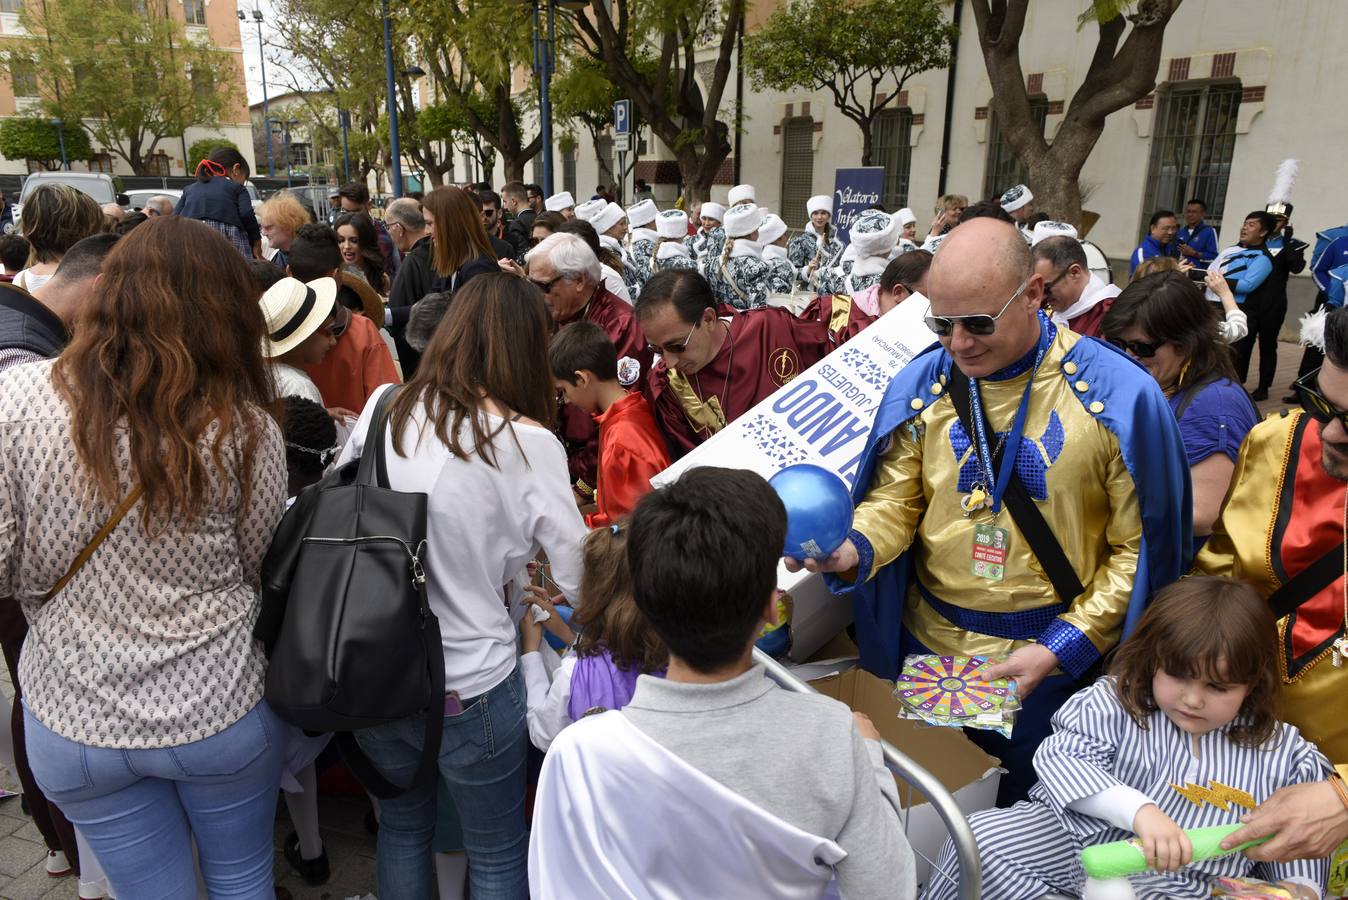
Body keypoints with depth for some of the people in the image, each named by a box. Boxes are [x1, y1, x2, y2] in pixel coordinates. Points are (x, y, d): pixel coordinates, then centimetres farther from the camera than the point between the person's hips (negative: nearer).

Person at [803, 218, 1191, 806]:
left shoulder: (1120, 397, -15)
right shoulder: (920, 385, -6)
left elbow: (1142, 546, -10)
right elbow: (896, 499, -1)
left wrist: (1062, 648, -15)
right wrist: (853, 548, -23)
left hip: (1053, 657, -2)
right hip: (926, 644, 3)